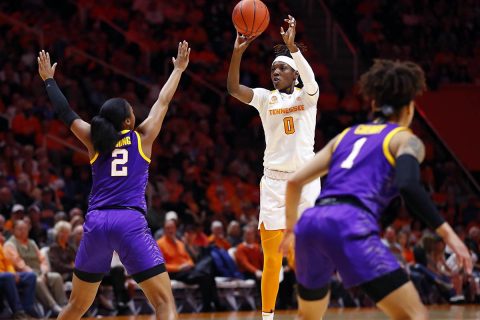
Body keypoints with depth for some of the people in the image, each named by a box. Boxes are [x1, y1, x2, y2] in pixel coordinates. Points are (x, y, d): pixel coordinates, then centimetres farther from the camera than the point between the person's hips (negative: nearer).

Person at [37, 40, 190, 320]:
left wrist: (49, 79, 38)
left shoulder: (95, 141, 13)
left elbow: (65, 112, 23)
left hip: (96, 223, 4)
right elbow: (163, 101, 19)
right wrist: (179, 69, 34)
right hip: (131, 223, -4)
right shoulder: (143, 137, 8)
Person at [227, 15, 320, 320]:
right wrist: (238, 52, -27)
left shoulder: (307, 96, 1)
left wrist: (292, 46, -38)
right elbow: (233, 88, -12)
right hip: (274, 181, 2)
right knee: (272, 259, -1)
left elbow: (311, 79, -24)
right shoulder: (266, 98, 5)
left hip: (305, 181, -1)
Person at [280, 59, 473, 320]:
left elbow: (294, 182, 26)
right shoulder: (405, 140, 11)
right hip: (350, 227, -7)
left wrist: (291, 228, 40)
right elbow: (408, 186, -11)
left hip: (311, 223, 7)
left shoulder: (346, 135, 29)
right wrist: (446, 232, -9)